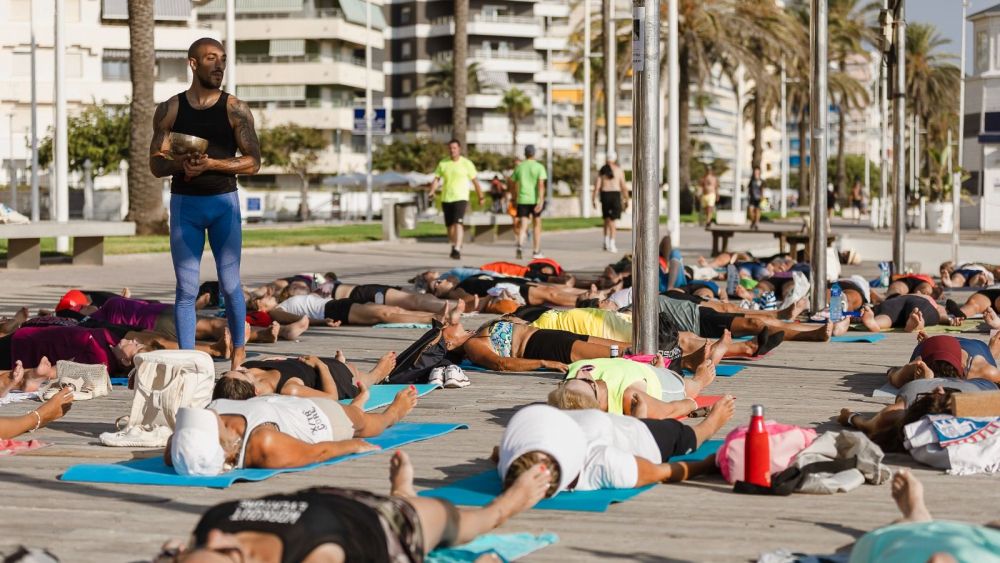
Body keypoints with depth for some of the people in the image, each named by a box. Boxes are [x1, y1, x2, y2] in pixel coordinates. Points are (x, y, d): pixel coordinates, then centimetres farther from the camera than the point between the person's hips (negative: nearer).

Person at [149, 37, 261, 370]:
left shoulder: (235, 109, 2)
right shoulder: (170, 110, 6)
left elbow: (253, 162, -3)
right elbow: (156, 164, 5)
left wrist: (212, 163, -16)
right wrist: (181, 164, -17)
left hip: (223, 202, -1)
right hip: (184, 204, 1)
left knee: (230, 284, 0)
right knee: (186, 289, 1)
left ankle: (239, 350, 17)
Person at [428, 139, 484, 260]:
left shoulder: (467, 163, -1)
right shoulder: (443, 163, 6)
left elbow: (475, 181, 5)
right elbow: (436, 179, 5)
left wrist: (481, 197, 7)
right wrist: (432, 191, -14)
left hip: (461, 198, -3)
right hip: (446, 199, 4)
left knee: (458, 223, -19)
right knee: (450, 225, 10)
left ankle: (457, 250, -25)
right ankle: (454, 246, 33)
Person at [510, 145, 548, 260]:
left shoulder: (519, 167, 9)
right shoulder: (539, 167, -2)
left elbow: (512, 185, 13)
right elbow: (541, 185, -13)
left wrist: (514, 198, 26)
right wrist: (541, 202, -17)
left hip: (522, 200, 2)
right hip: (535, 200, -2)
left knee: (522, 225, -3)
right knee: (536, 225, 13)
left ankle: (520, 245, -30)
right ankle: (536, 252, 19)